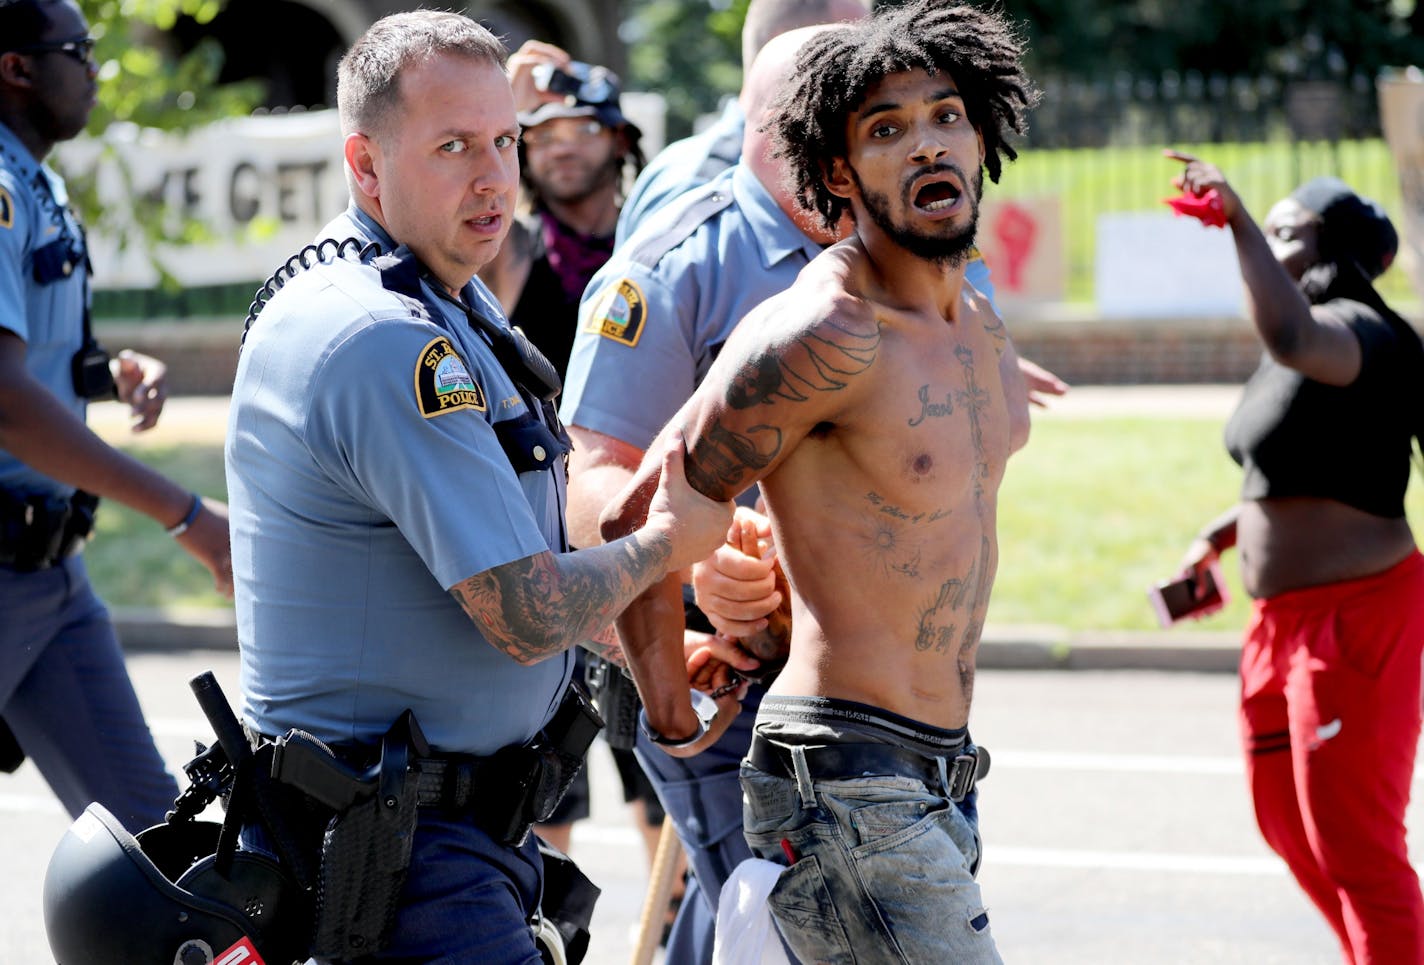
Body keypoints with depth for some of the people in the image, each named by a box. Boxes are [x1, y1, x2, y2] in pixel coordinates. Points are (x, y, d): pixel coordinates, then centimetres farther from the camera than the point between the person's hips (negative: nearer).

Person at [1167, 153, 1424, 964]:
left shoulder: (1357, 330, -18)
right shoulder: (1304, 348, 12)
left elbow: (1294, 339, -43)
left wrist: (1238, 222, -38)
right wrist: (1221, 534, 16)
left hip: (1355, 615, -11)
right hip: (1284, 618, 11)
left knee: (1352, 839, -6)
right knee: (1289, 824, 20)